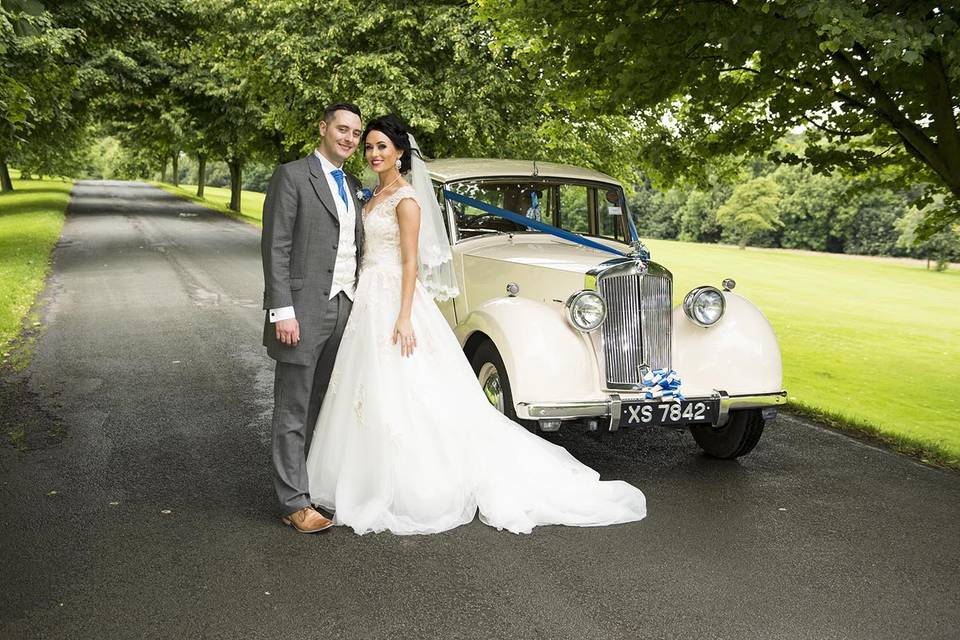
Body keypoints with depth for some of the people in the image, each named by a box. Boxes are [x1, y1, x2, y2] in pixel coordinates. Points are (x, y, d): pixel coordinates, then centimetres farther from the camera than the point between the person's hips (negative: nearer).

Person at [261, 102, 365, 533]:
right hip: (304, 311, -7)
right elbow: (275, 248, -11)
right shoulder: (291, 176, -5)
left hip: (344, 309, 7)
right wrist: (283, 311, -17)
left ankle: (319, 484, 24)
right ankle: (294, 502, 6)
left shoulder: (353, 187, 17)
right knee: (294, 412, 0)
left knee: (324, 408, 14)